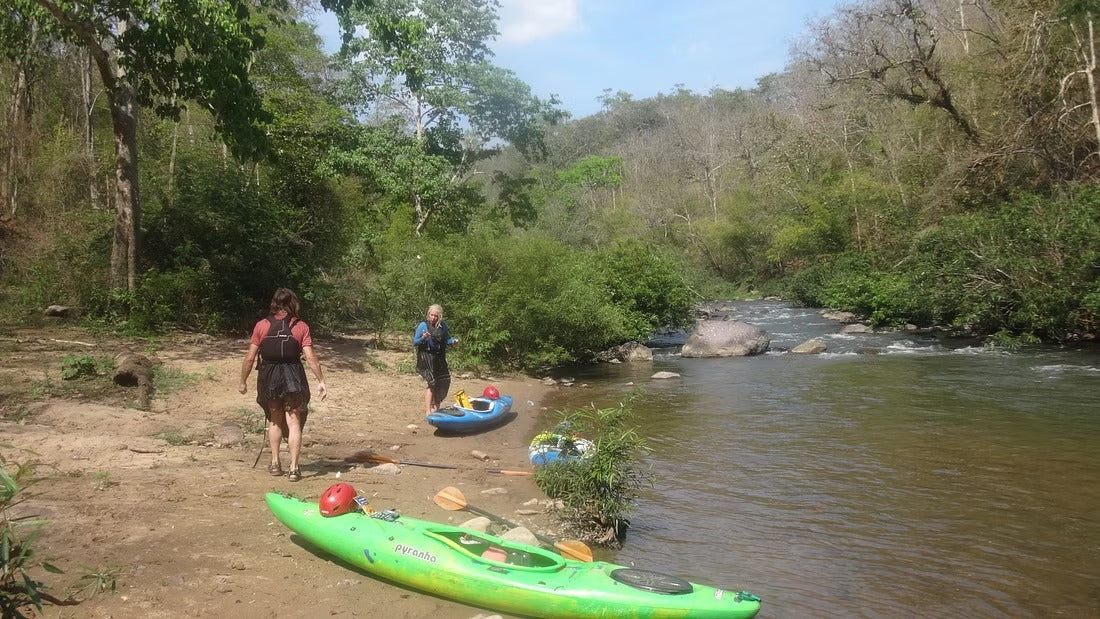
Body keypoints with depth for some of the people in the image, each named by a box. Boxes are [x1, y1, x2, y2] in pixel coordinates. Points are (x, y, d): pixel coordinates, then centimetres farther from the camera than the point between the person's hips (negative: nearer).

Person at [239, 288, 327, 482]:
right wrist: (321, 381, -4)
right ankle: (294, 468, -2)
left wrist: (243, 381, 10)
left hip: (269, 378, 2)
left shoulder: (262, 325, -1)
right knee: (293, 422, 3)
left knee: (275, 420, 20)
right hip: (293, 378, -2)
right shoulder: (301, 326, -3)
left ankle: (275, 464, 24)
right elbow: (310, 358, -9)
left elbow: (250, 357, -1)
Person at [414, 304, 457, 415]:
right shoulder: (423, 325, -7)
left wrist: (453, 341, -7)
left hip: (439, 358, 5)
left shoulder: (443, 326, 5)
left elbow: (447, 340, 15)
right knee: (432, 383, -8)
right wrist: (423, 338, -25)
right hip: (426, 357, -5)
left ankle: (435, 407, 24)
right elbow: (414, 342, -6)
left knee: (444, 381, 6)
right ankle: (428, 411, -1)